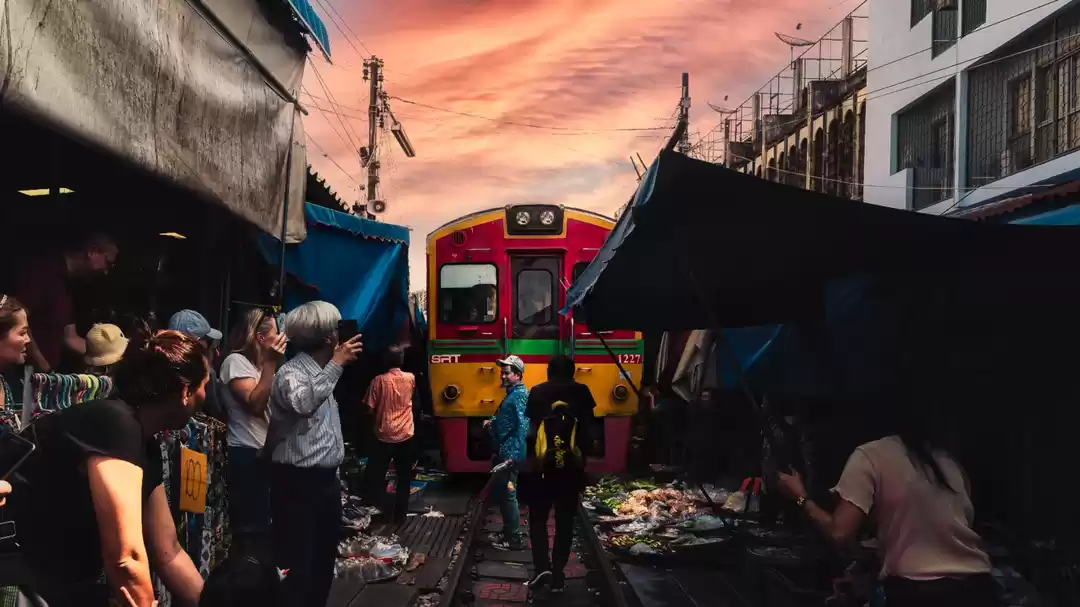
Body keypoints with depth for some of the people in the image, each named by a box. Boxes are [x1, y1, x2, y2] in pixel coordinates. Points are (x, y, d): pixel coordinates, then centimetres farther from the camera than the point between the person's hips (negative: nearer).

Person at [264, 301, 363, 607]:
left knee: (324, 560, 16)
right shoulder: (291, 372, -14)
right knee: (296, 565, -5)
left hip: (326, 479, 9)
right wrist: (336, 364, -32)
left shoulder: (321, 372, 13)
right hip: (297, 483, -9)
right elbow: (304, 404, -37)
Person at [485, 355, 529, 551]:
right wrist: (491, 423, 11)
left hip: (509, 453, -10)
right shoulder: (512, 394, 16)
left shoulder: (520, 395, -15)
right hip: (503, 451, 10)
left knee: (507, 494, -4)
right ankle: (508, 533, 26)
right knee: (500, 492, 16)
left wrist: (513, 455, -27)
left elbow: (522, 426, -23)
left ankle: (514, 539, 3)